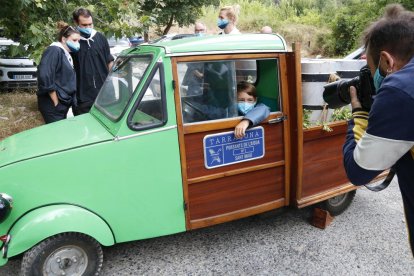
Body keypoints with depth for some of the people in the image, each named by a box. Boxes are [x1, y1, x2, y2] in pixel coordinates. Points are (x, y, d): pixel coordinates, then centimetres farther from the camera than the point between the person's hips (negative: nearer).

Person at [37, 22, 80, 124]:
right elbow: (45, 77, -24)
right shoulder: (54, 51, -14)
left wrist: (70, 100, 9)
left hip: (63, 104, 9)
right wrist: (55, 102, -19)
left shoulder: (66, 54, 14)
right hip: (52, 105, -9)